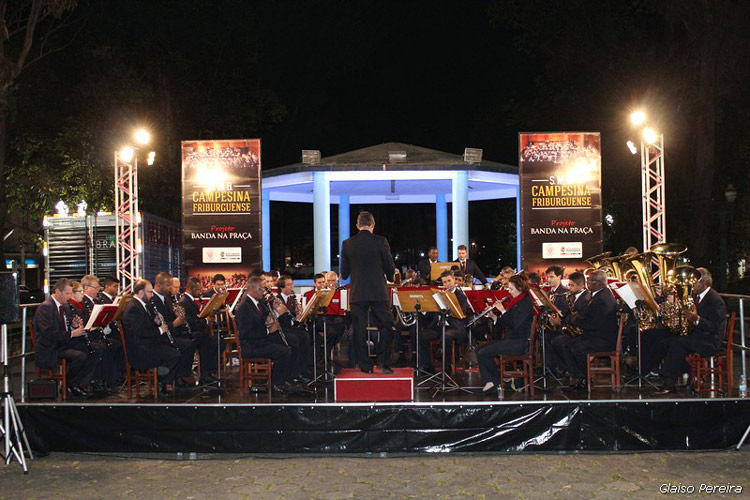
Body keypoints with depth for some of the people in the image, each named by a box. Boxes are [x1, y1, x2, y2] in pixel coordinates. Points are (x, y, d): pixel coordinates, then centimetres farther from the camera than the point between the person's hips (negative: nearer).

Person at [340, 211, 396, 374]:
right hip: (379, 292, -1)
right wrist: (390, 277, 21)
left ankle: (365, 366, 10)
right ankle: (384, 362, 5)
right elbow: (390, 267, -1)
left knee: (359, 330, 8)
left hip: (357, 293, 2)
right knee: (386, 327, 10)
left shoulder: (347, 244, 0)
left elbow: (344, 273, 4)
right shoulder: (381, 241, -6)